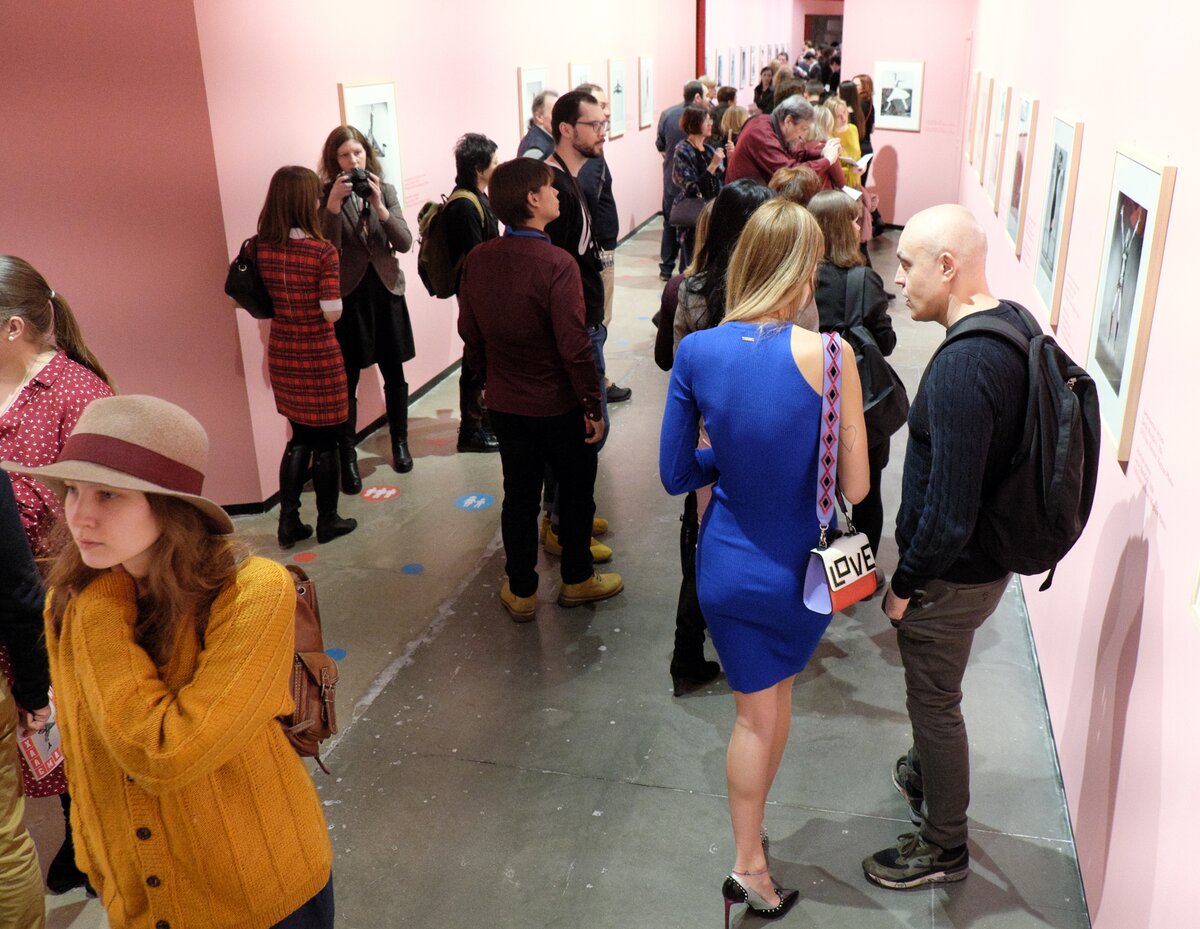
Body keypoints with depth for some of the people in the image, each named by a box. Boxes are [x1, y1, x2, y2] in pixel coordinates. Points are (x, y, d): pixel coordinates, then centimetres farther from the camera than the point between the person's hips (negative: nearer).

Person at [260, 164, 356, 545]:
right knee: (325, 441, 10)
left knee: (300, 436, 20)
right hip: (318, 356, -5)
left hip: (281, 353, 5)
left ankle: (289, 521, 19)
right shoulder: (323, 252, -18)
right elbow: (332, 313, -17)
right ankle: (327, 521, 23)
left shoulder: (261, 249, -2)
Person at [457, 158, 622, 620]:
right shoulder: (556, 264, -23)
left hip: (505, 403, 5)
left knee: (519, 496, 16)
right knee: (575, 491, 16)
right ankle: (577, 579, 33)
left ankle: (521, 591, 27)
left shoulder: (477, 260, -4)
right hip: (559, 404, -5)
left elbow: (469, 332, 5)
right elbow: (574, 345, -23)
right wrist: (593, 405, -13)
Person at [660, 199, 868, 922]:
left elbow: (676, 474, -4)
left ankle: (749, 864, 28)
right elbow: (855, 487, -16)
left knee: (755, 712, 20)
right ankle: (754, 838, 47)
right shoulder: (826, 356, -22)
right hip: (799, 571, -1)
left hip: (727, 566, 1)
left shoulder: (695, 352, -13)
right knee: (778, 696, 27)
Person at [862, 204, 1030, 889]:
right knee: (935, 693, 29)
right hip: (988, 557, 9)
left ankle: (944, 847, 32)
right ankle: (929, 777, 53)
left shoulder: (961, 368, -32)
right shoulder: (1012, 325, -1)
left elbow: (949, 512, -31)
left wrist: (906, 584, -14)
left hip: (952, 575, -9)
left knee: (935, 702, 11)